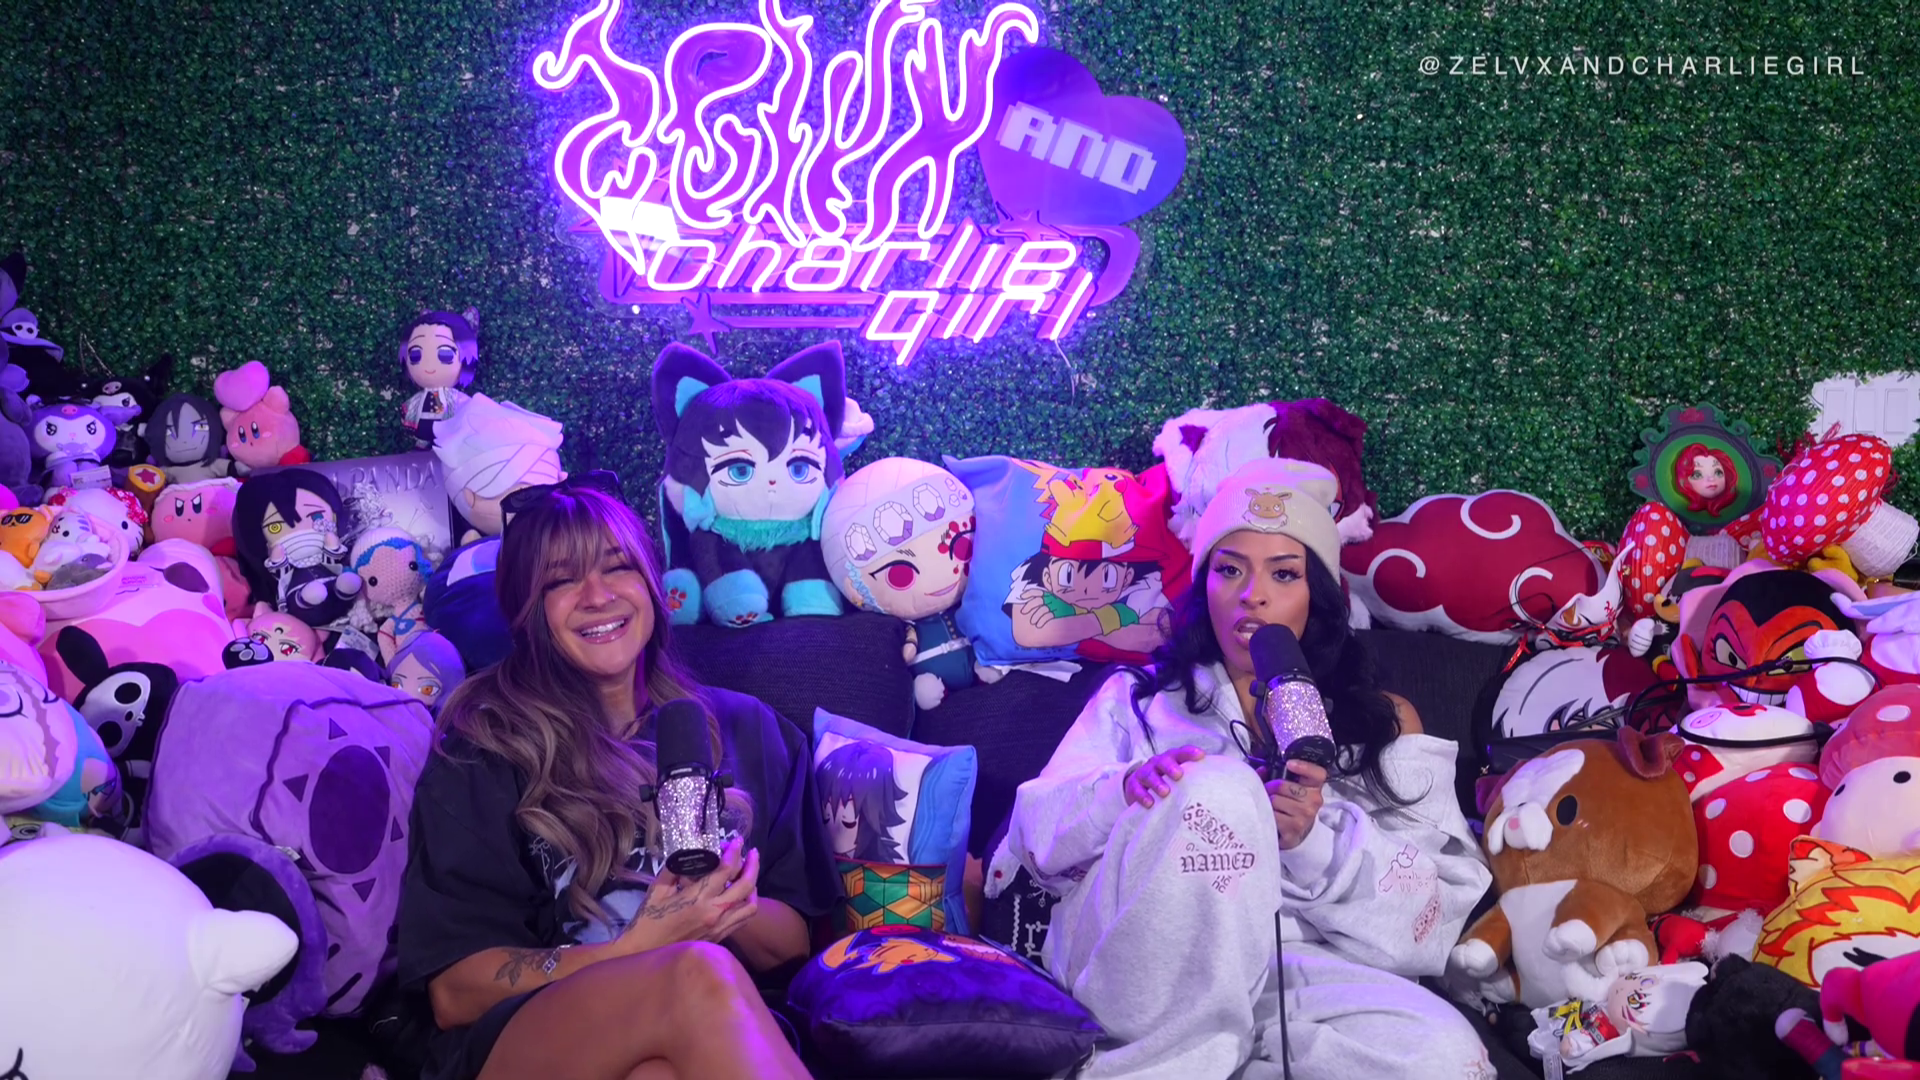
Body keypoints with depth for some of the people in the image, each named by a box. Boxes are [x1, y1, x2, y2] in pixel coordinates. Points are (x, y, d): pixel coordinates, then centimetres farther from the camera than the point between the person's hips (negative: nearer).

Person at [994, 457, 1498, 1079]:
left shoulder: (1386, 723, 22)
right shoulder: (1134, 697, 24)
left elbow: (1440, 907, 7)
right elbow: (1039, 833, 9)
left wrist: (1314, 840, -13)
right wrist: (1126, 793, -14)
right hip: (1132, 966, 0)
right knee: (1220, 786, -30)